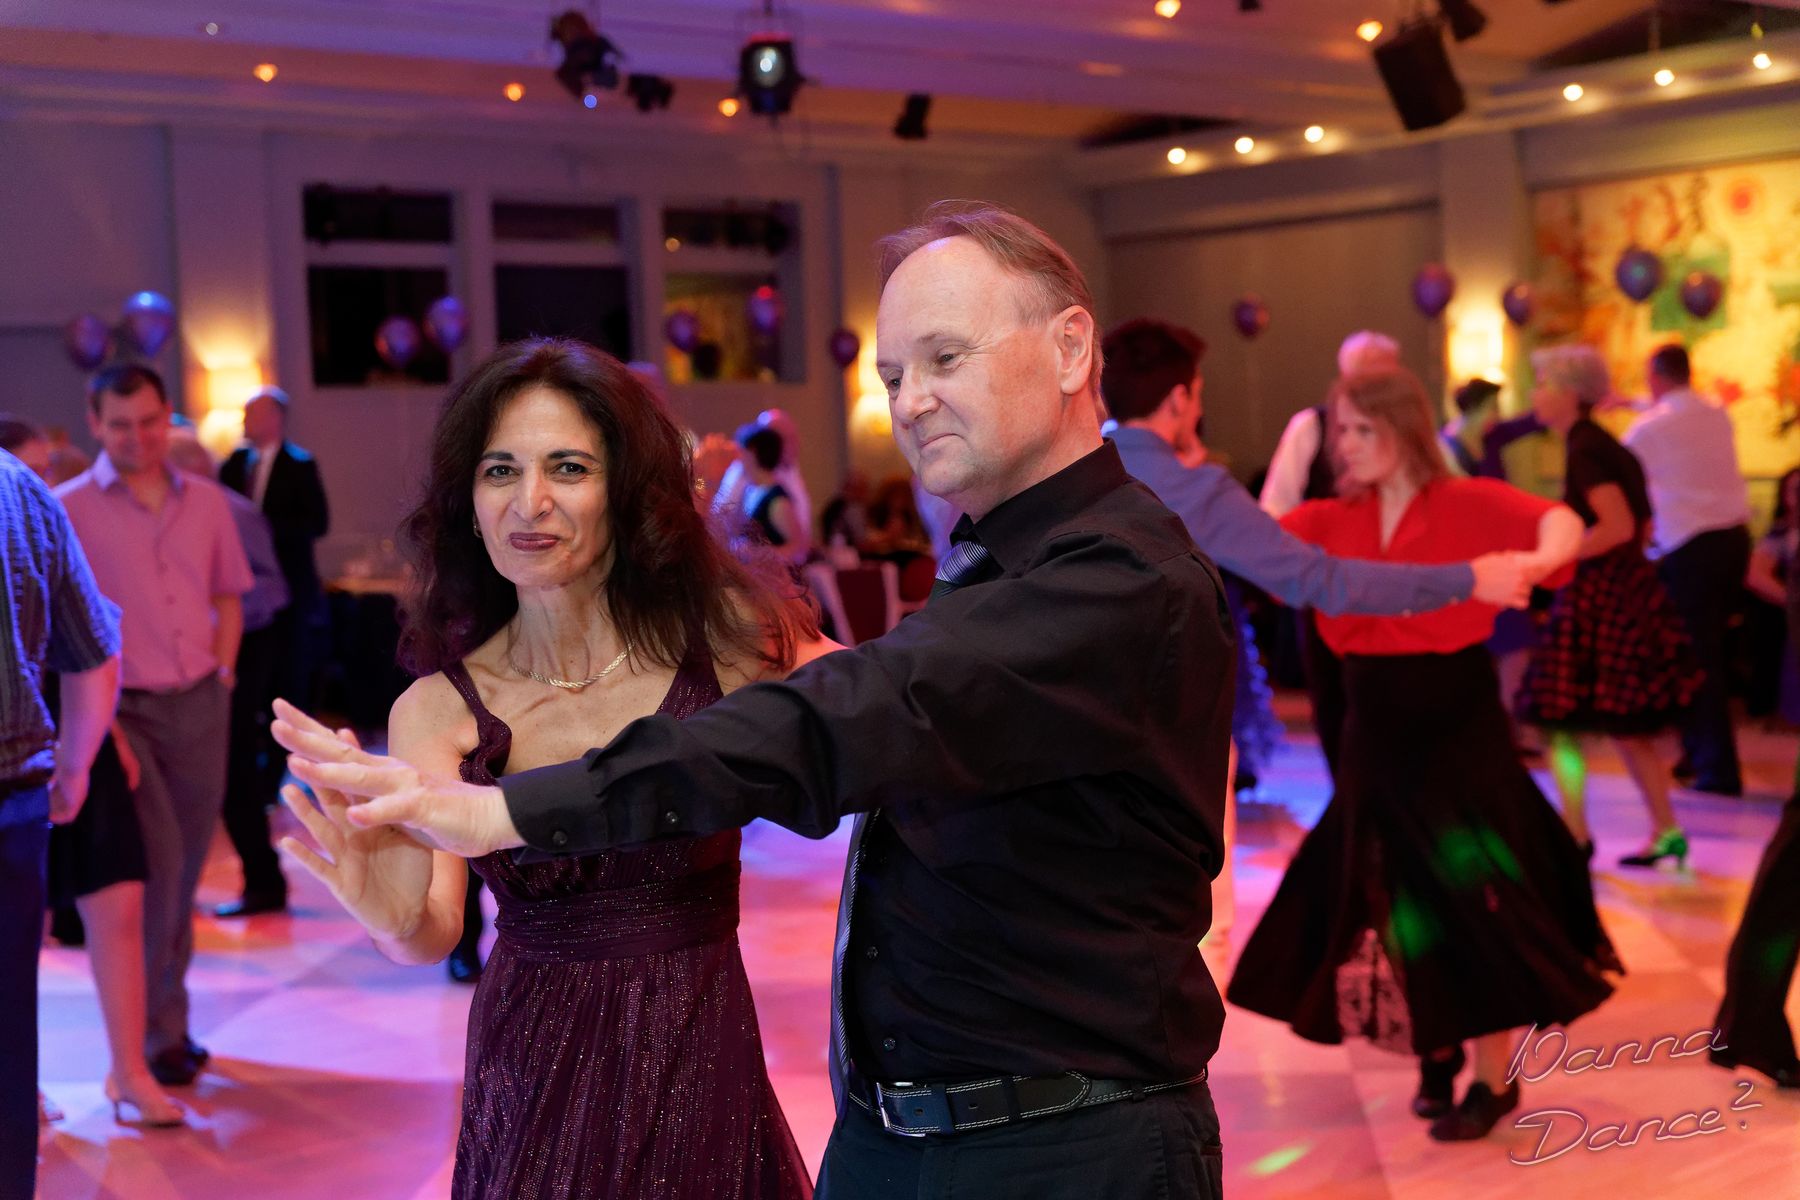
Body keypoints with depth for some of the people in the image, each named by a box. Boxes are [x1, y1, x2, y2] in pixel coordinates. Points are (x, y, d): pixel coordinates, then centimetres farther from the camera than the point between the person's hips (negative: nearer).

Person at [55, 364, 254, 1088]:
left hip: (201, 704, 4)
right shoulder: (69, 509, -4)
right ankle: (157, 1031, 2)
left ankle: (168, 1020, 25)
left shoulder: (206, 500, 9)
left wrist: (223, 670, 6)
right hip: (124, 710, -4)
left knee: (186, 866, 10)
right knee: (158, 860, -12)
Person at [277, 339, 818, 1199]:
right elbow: (437, 933, -15)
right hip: (535, 1088, 1)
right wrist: (398, 919, -36)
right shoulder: (439, 710, -6)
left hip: (703, 1072, 0)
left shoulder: (729, 640, -7)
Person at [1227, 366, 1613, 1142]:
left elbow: (1561, 524, -24)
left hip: (1457, 724, -5)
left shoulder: (1467, 503, -10)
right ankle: (1437, 1050, 33)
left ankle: (1495, 1079, 14)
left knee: (1469, 896, -1)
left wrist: (1536, 560, -45)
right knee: (1391, 896, 12)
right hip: (1376, 729, 5)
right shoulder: (1334, 519, 4)